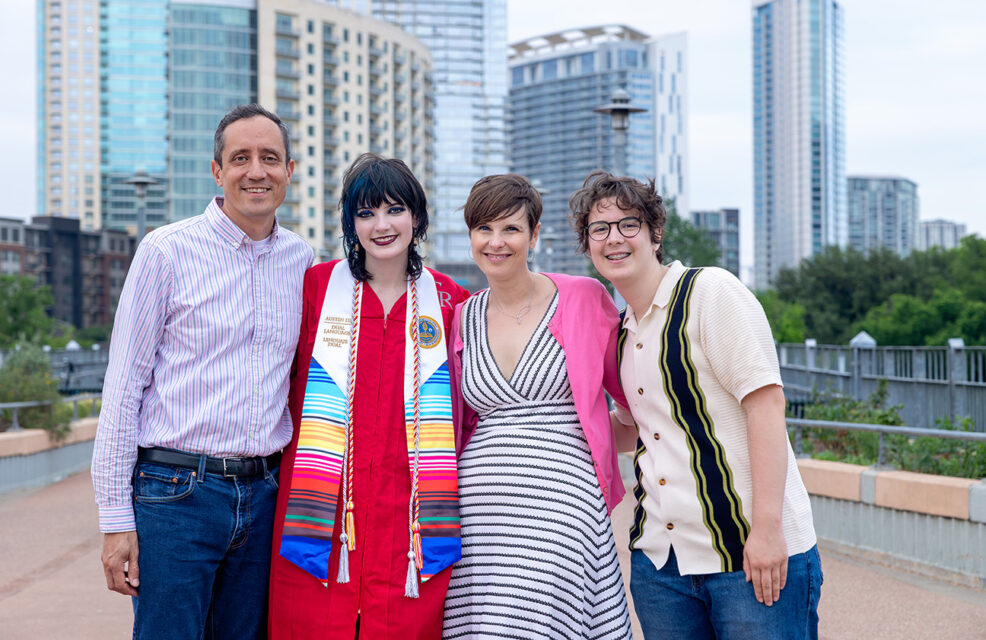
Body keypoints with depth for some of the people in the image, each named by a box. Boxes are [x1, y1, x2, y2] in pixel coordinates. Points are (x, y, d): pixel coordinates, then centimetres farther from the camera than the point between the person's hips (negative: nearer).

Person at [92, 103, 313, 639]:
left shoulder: (301, 260, 9)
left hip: (263, 495, 4)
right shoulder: (168, 251, -4)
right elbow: (123, 387, -4)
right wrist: (115, 518, -8)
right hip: (176, 493, -4)